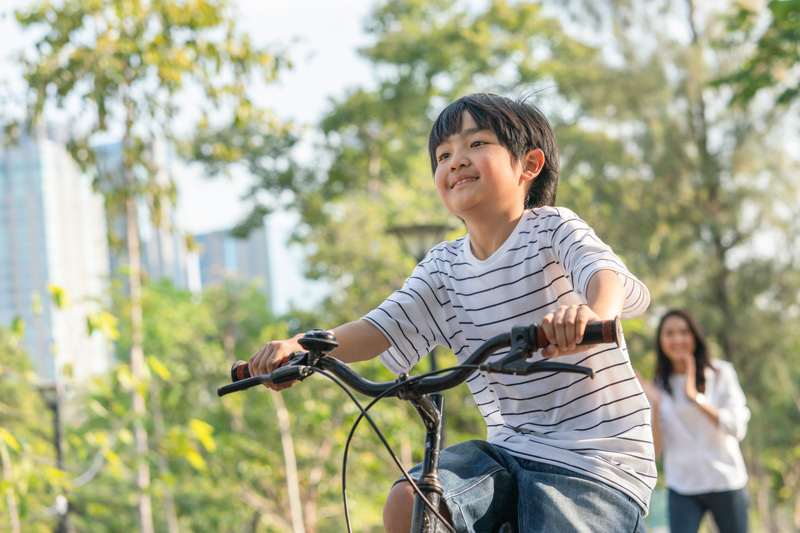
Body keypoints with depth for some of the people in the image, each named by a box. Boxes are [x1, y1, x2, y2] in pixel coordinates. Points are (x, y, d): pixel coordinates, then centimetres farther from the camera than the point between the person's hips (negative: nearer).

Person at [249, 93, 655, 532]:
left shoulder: (552, 229, -7)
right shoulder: (443, 266, 8)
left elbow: (607, 274, -28)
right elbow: (384, 326, -2)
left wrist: (588, 314, -54)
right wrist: (300, 346, -21)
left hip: (595, 456, -4)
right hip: (511, 449, 5)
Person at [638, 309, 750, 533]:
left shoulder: (721, 373, 0)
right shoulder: (659, 387, 3)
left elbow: (737, 428, -11)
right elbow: (654, 449, -1)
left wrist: (696, 397, -18)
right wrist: (654, 406, -15)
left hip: (726, 482, 0)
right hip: (682, 487, 0)